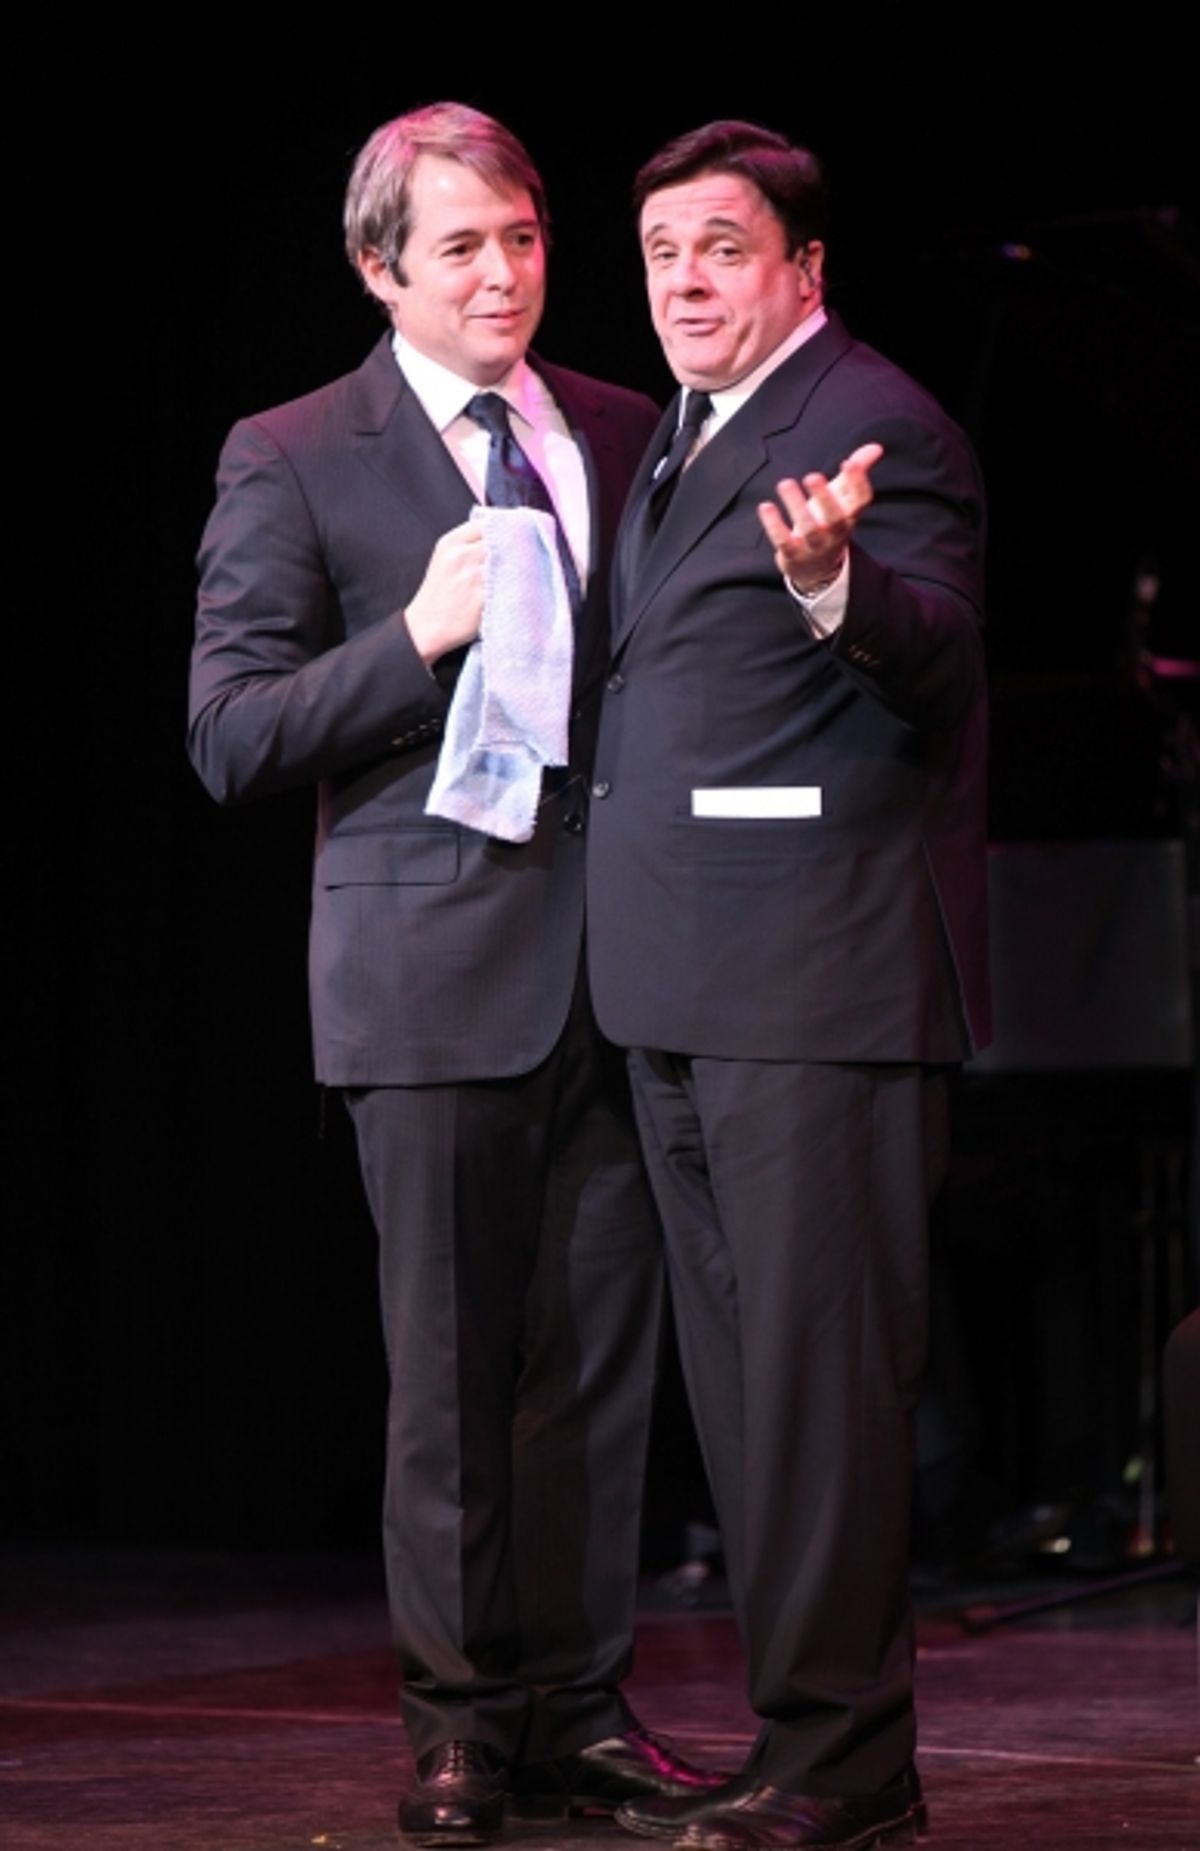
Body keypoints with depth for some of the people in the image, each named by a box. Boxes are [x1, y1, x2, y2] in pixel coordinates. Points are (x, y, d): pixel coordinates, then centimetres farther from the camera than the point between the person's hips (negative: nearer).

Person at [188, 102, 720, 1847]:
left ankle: (577, 1705, 14)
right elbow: (229, 740, -4)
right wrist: (418, 635, -15)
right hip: (439, 966, -4)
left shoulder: (624, 433, 13)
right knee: (452, 1369, 1)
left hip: (622, 962, 4)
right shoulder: (291, 461, 1)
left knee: (601, 1352, 5)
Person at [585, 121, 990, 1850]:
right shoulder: (680, 443, 20)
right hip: (688, 991, 10)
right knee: (744, 1377, 13)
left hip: (822, 981, -10)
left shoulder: (874, 426, -9)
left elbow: (937, 660, -23)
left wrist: (838, 579, -42)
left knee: (820, 1367, -8)